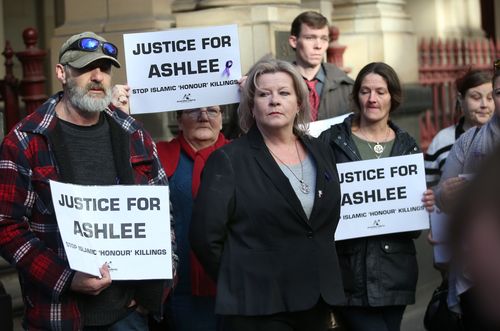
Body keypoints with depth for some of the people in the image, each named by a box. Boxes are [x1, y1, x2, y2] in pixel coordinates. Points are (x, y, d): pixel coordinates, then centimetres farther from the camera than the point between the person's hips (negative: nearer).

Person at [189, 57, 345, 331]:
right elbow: (205, 236, -9)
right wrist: (238, 283, -4)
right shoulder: (228, 161, -7)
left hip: (317, 301, 5)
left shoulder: (321, 153, 10)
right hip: (257, 307, -5)